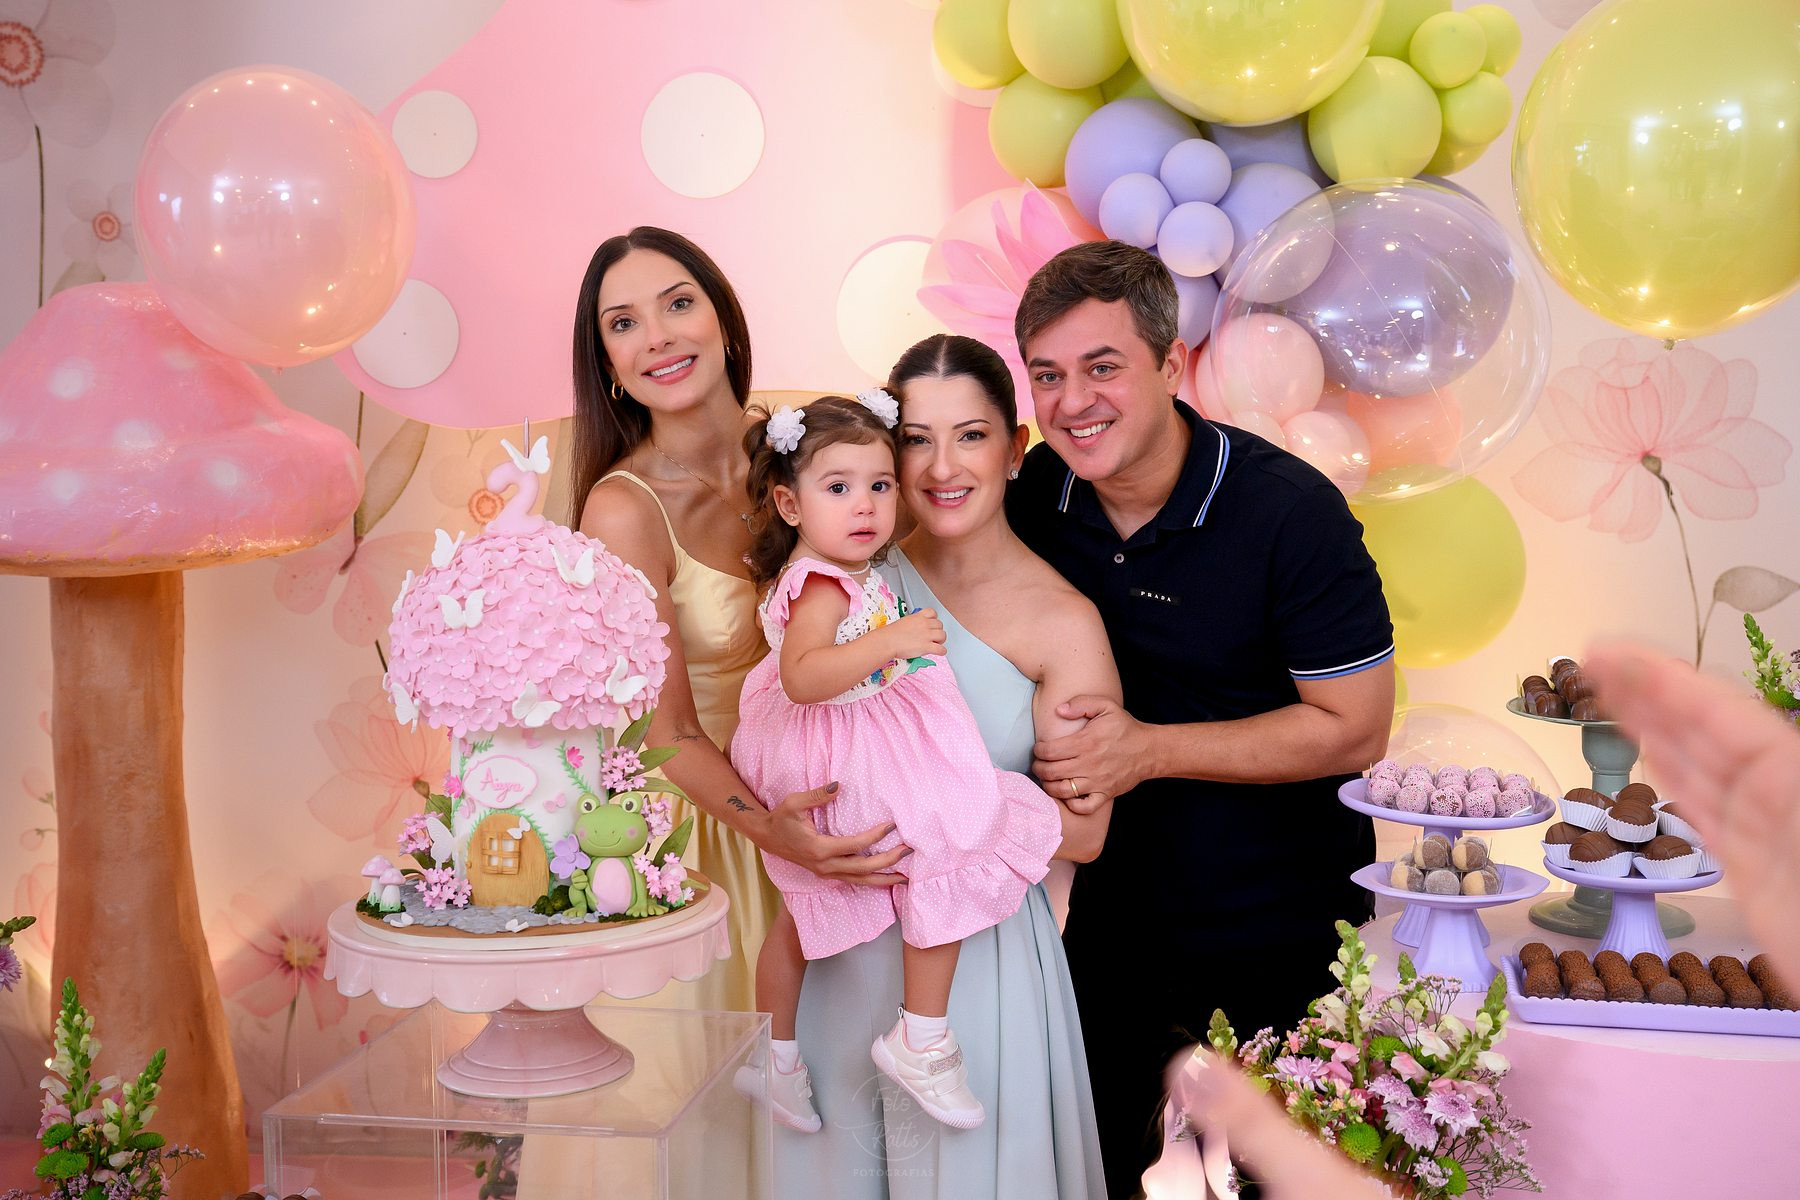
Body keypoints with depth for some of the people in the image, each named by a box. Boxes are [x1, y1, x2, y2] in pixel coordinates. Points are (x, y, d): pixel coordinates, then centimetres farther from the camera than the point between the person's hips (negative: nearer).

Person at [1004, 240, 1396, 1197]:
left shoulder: (1291, 513, -23)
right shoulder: (1038, 492, -7)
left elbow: (1354, 731, -20)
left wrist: (1150, 750, -26)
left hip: (1280, 924, -4)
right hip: (1115, 910, 5)